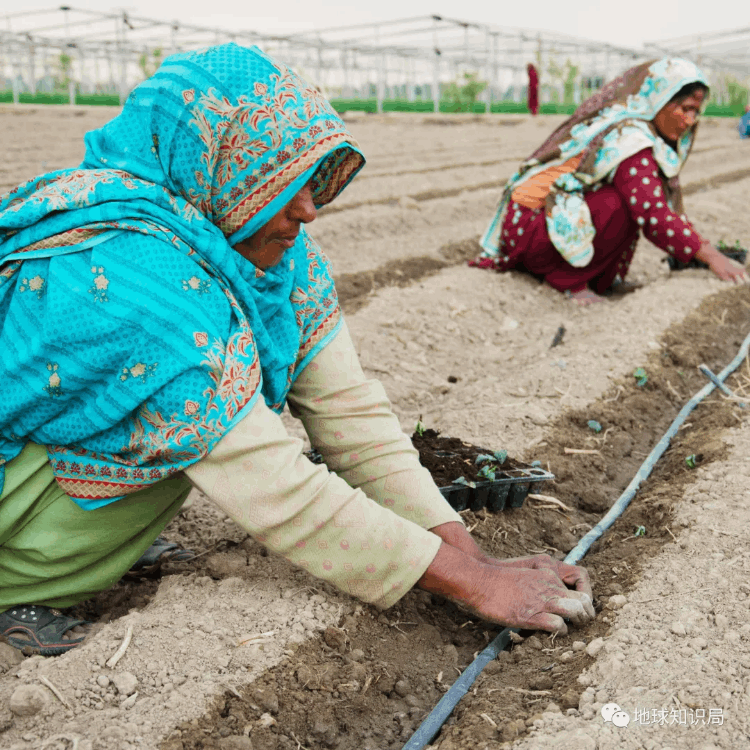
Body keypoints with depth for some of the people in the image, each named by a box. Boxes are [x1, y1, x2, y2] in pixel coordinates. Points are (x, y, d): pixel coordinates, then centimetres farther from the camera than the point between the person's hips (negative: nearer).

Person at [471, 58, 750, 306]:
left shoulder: (621, 126, 11)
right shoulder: (630, 138, -19)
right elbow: (653, 215, -29)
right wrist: (710, 256, -27)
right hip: (527, 227, -10)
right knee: (625, 204, -25)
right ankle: (569, 278, -12)